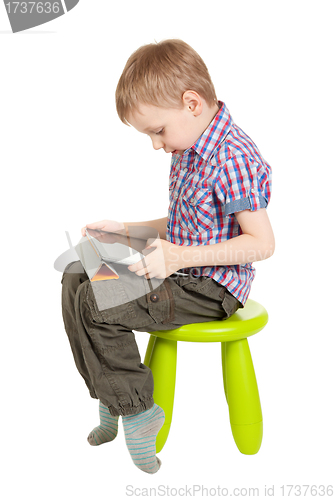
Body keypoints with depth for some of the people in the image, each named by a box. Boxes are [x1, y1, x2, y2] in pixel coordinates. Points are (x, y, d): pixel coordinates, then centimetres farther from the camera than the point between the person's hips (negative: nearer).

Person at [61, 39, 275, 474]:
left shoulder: (234, 159, -22)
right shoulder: (189, 149, 10)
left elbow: (262, 243, -23)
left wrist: (183, 256, -28)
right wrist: (125, 230, 12)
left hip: (211, 288, -10)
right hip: (181, 272, 10)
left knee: (94, 304, -21)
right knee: (76, 277, 5)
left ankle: (133, 409, -3)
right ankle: (112, 396, 9)